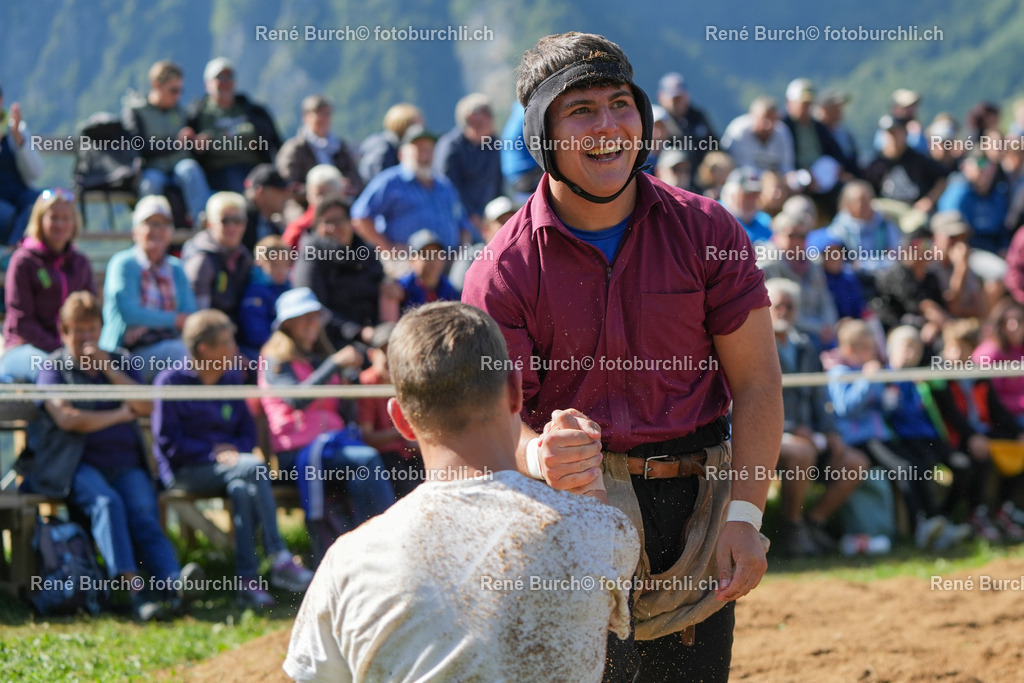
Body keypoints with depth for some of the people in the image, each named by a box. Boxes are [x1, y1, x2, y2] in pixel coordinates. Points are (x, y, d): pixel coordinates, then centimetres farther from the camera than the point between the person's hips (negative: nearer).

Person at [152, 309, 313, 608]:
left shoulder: (232, 379, 17)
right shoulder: (170, 381, -1)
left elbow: (248, 430, 18)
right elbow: (167, 441, -7)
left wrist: (233, 451, -5)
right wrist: (214, 454, -15)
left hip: (227, 463, 5)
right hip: (185, 471, -5)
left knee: (241, 488, -34)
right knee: (254, 468, -31)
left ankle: (248, 581, -39)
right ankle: (279, 560, -34)